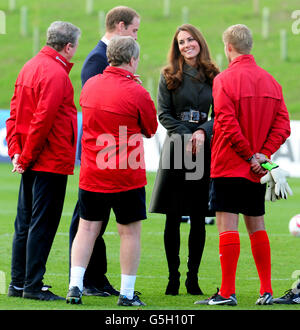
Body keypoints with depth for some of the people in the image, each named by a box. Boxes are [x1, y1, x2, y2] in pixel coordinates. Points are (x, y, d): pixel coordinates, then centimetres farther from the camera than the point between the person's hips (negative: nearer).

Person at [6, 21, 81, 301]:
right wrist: (26, 158, -14)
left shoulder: (30, 67, 12)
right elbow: (43, 120, -21)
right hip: (52, 161, -9)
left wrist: (16, 151, 7)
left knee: (25, 223, 13)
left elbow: (15, 113, 13)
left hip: (32, 162, 9)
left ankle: (18, 283, 18)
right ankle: (33, 285, -3)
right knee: (43, 224, -5)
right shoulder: (55, 74, -17)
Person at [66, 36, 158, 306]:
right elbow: (151, 130, 0)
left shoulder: (90, 85, 3)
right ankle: (127, 293, 7)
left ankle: (75, 285, 2)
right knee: (130, 232, 6)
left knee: (87, 229, 10)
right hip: (127, 176, -4)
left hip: (92, 172, 4)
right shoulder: (136, 93, -14)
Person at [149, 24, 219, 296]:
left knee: (198, 218, 2)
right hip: (176, 148, -1)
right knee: (173, 218, -2)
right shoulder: (169, 76, 6)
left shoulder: (214, 77, 8)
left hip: (204, 149, 1)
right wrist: (186, 135, -11)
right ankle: (173, 277, 4)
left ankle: (193, 277, 8)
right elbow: (163, 113, 1)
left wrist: (203, 132, -12)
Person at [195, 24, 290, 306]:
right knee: (256, 226, 13)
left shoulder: (224, 80, -11)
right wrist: (262, 154, -3)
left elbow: (228, 126, -18)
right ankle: (266, 291, 15)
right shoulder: (270, 81, 8)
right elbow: (282, 124, 3)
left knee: (227, 225, -6)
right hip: (257, 173, 6)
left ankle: (227, 292, -8)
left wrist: (250, 156, -10)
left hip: (229, 166, -6)